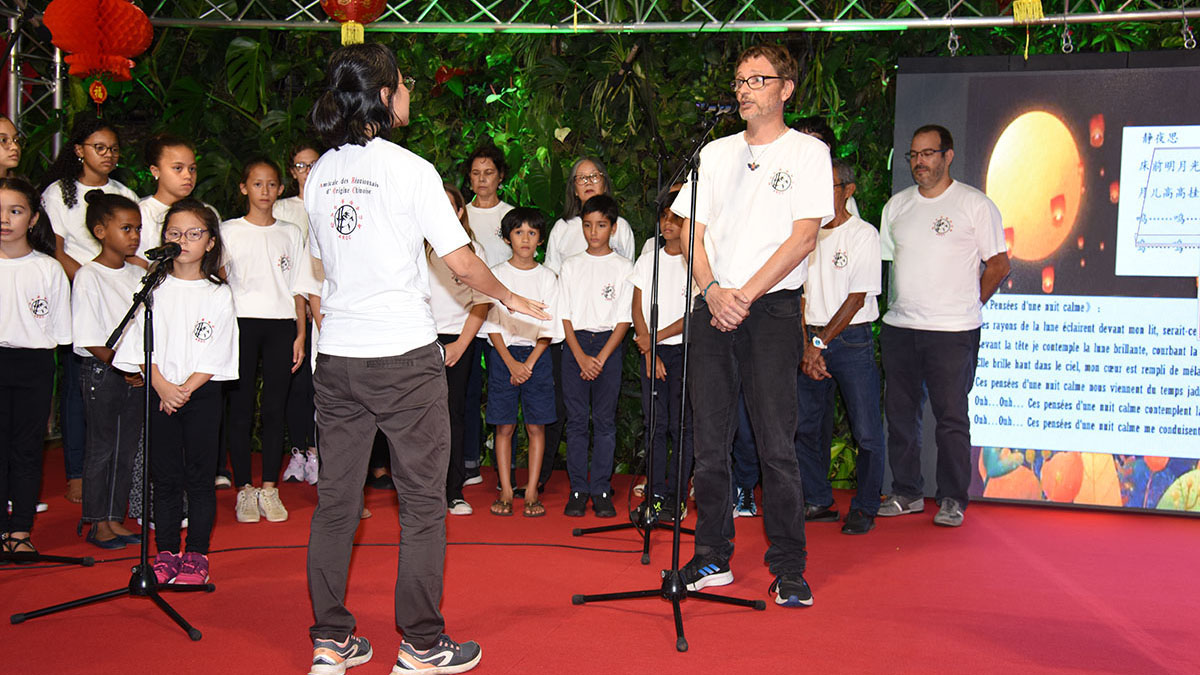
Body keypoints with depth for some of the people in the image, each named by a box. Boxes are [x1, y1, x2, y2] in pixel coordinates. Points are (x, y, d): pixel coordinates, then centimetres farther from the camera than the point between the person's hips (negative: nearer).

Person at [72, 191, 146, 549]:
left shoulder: (140, 275, 10)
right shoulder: (88, 277, -9)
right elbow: (90, 340, -13)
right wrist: (122, 368, -13)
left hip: (136, 373, 6)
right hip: (101, 371, -6)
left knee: (128, 447, 9)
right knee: (102, 447, 1)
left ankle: (116, 519, 18)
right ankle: (98, 523, 11)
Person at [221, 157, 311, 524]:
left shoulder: (291, 234, 13)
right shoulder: (229, 231, 7)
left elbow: (299, 289, 12)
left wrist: (300, 333, 4)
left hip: (281, 323, 1)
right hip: (241, 322, -1)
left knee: (275, 407, 1)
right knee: (241, 406, -1)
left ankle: (269, 488, 7)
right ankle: (244, 488, 6)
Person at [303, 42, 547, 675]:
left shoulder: (319, 174, 9)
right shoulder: (409, 169, -9)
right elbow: (462, 262, -8)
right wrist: (509, 298, 9)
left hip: (337, 354, 6)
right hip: (404, 351, -6)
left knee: (335, 498, 10)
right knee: (422, 498, 3)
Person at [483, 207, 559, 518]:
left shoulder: (547, 277, 5)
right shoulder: (497, 274, 4)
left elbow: (548, 328, 2)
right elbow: (492, 324, 0)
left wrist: (529, 363, -9)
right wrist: (511, 362, -10)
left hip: (536, 355, 1)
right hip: (503, 355, 0)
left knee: (536, 426, 0)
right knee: (505, 426, 0)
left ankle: (531, 492, 5)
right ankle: (505, 491, 6)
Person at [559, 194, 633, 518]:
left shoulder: (623, 267, 4)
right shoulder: (571, 265, 8)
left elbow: (624, 319, 0)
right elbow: (565, 315, 5)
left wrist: (601, 357, -9)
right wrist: (581, 356, -7)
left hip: (608, 344, -1)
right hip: (574, 345, 1)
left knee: (605, 419, -1)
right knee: (576, 419, 1)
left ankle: (601, 489, 4)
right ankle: (578, 488, 6)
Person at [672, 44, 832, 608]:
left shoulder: (808, 153, 4)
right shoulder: (715, 153, 16)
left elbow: (802, 238, -6)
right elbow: (692, 232, 11)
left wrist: (745, 295, -13)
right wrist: (713, 292, -6)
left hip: (773, 308, -4)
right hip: (713, 306, 4)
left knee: (777, 444, -6)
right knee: (709, 441, 5)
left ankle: (789, 568, 3)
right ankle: (712, 558, 16)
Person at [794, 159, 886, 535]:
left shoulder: (864, 235, -4)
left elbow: (857, 298, -8)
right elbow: (801, 294, 6)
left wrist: (822, 341, -12)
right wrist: (807, 347, -5)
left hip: (851, 340, -5)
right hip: (812, 340, 5)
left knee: (866, 431, -4)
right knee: (803, 425, 4)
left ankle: (864, 508, 9)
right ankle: (818, 503, 16)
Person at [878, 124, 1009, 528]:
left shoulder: (975, 204, -1)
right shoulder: (897, 205, 13)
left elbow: (999, 263, 2)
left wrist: (969, 305, -2)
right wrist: (897, 306, 13)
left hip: (953, 331, -5)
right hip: (899, 327, 5)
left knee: (951, 416, -2)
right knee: (900, 414, 9)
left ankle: (952, 500, 8)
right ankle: (907, 493, 20)